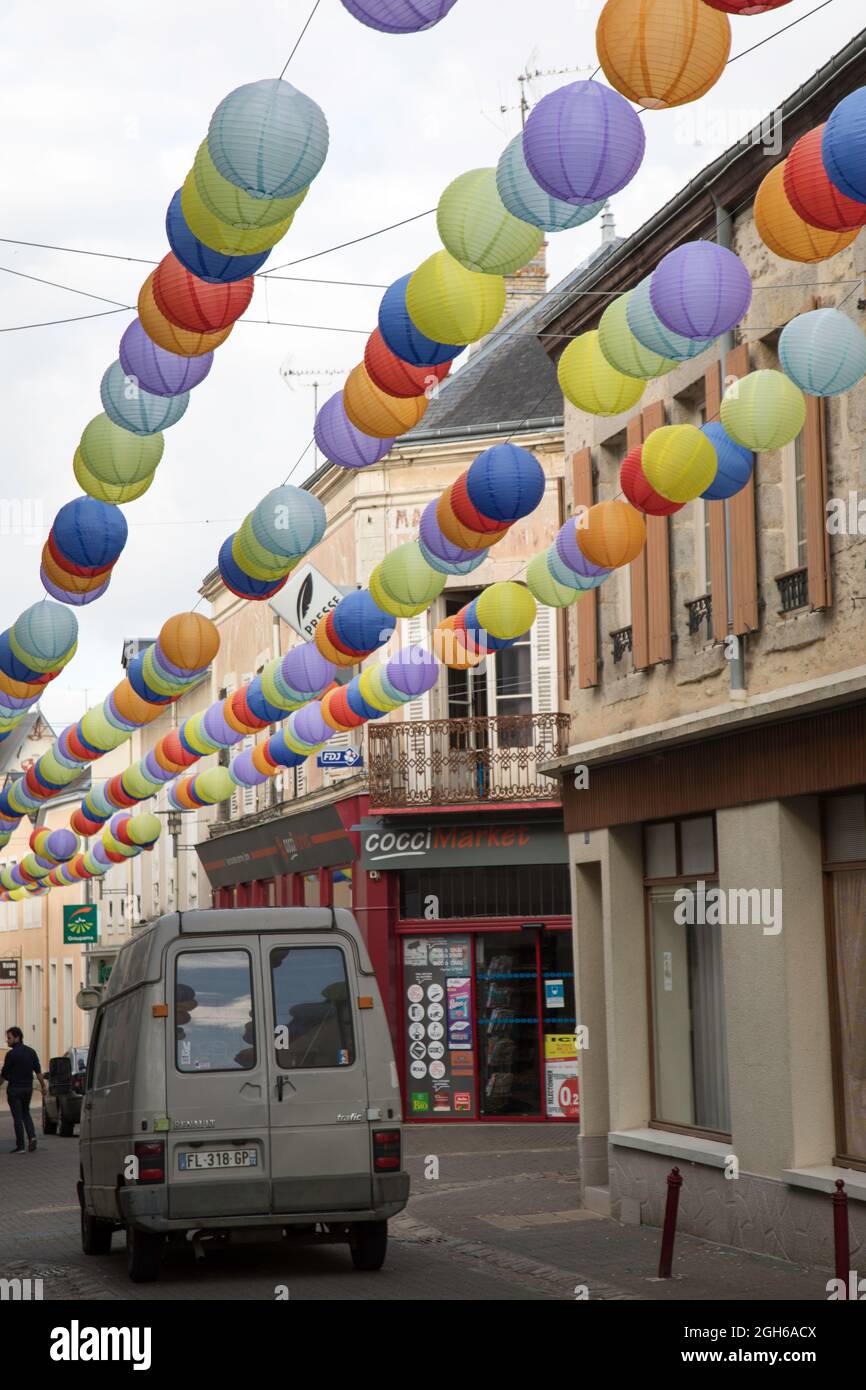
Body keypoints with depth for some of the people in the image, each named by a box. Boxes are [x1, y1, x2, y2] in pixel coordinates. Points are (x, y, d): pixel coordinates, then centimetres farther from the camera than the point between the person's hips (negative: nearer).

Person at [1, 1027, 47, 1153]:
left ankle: (20, 1146, 3)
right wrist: (43, 1086, 8)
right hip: (28, 1087, 6)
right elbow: (38, 1071, 4)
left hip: (15, 1088, -6)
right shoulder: (31, 1052, 4)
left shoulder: (11, 1054, -14)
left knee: (17, 1117, 1)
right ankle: (32, 1136, -1)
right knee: (25, 1113, 20)